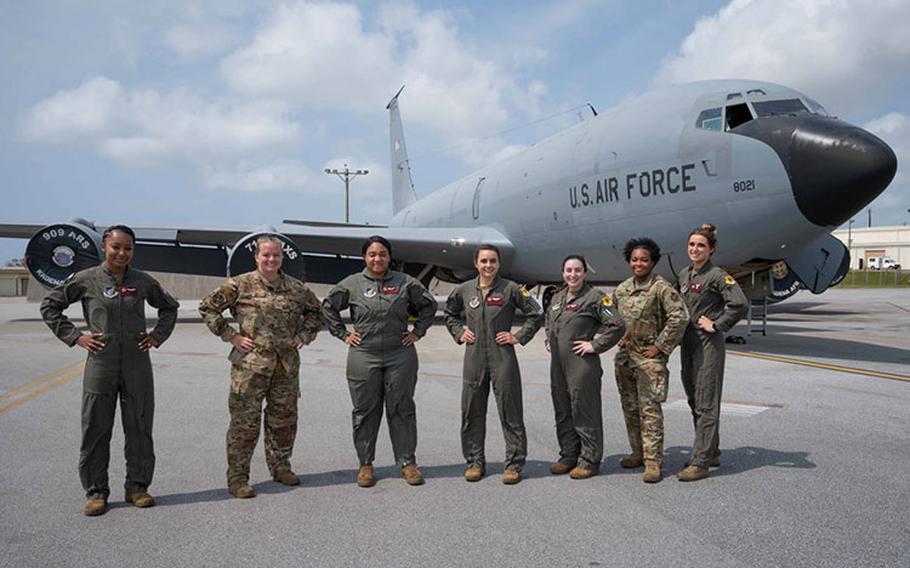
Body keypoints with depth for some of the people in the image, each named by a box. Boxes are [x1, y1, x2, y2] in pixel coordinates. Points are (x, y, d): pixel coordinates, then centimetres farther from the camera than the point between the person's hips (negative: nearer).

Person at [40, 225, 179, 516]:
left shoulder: (143, 281, 4)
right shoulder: (86, 280, -2)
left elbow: (169, 307, 19)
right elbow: (49, 306, 7)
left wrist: (157, 336, 7)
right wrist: (74, 336, -1)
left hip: (137, 365, 2)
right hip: (100, 364, -1)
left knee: (139, 429, 7)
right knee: (95, 431, 4)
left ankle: (137, 486, 21)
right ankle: (96, 492, 18)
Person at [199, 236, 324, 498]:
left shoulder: (296, 288, 8)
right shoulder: (240, 285, -4)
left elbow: (315, 311, 24)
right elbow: (207, 307, 0)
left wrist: (304, 335, 11)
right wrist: (230, 335, -5)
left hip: (287, 364, 4)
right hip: (250, 363, -4)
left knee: (284, 418, 13)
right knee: (245, 421, -1)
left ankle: (280, 467, 31)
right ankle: (237, 477, 9)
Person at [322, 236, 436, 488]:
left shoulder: (405, 282, 4)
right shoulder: (352, 284, 2)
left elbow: (429, 304, 14)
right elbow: (328, 307, 13)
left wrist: (418, 332, 7)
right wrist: (343, 334, 6)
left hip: (400, 356, 0)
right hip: (364, 356, 0)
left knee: (402, 409, 5)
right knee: (365, 410, 7)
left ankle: (408, 462, 15)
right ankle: (365, 464, 19)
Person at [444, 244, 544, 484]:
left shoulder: (510, 289, -3)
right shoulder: (463, 290, 6)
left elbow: (536, 314, 2)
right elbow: (450, 314, 24)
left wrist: (518, 337, -3)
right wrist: (459, 333, 9)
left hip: (503, 358, -3)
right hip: (474, 359, 3)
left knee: (510, 412, 1)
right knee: (472, 412, 8)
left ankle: (514, 464, 12)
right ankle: (475, 462, 21)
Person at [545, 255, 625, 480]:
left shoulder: (595, 297, -8)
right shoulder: (557, 298, 14)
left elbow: (617, 325, -15)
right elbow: (548, 321, 34)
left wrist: (596, 345, -14)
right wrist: (549, 341, 19)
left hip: (582, 365, -7)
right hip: (558, 365, 8)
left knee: (585, 413, -1)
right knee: (562, 412, 14)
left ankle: (589, 461, 9)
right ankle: (568, 456, 26)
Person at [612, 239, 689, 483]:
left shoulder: (661, 287, -10)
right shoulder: (621, 289, 10)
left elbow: (680, 316, -17)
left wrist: (660, 346, -15)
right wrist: (619, 337, 11)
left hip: (649, 356, -7)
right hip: (625, 356, 7)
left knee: (650, 409, -8)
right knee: (630, 408, 13)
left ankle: (653, 462, -4)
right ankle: (638, 453, 27)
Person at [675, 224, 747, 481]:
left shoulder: (717, 276, -11)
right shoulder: (684, 274, 12)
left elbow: (740, 304, -21)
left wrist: (717, 325, -15)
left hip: (709, 344, -8)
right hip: (688, 343, 8)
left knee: (706, 404, -5)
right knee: (694, 400, 14)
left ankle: (700, 462, -2)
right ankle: (711, 453, 27)